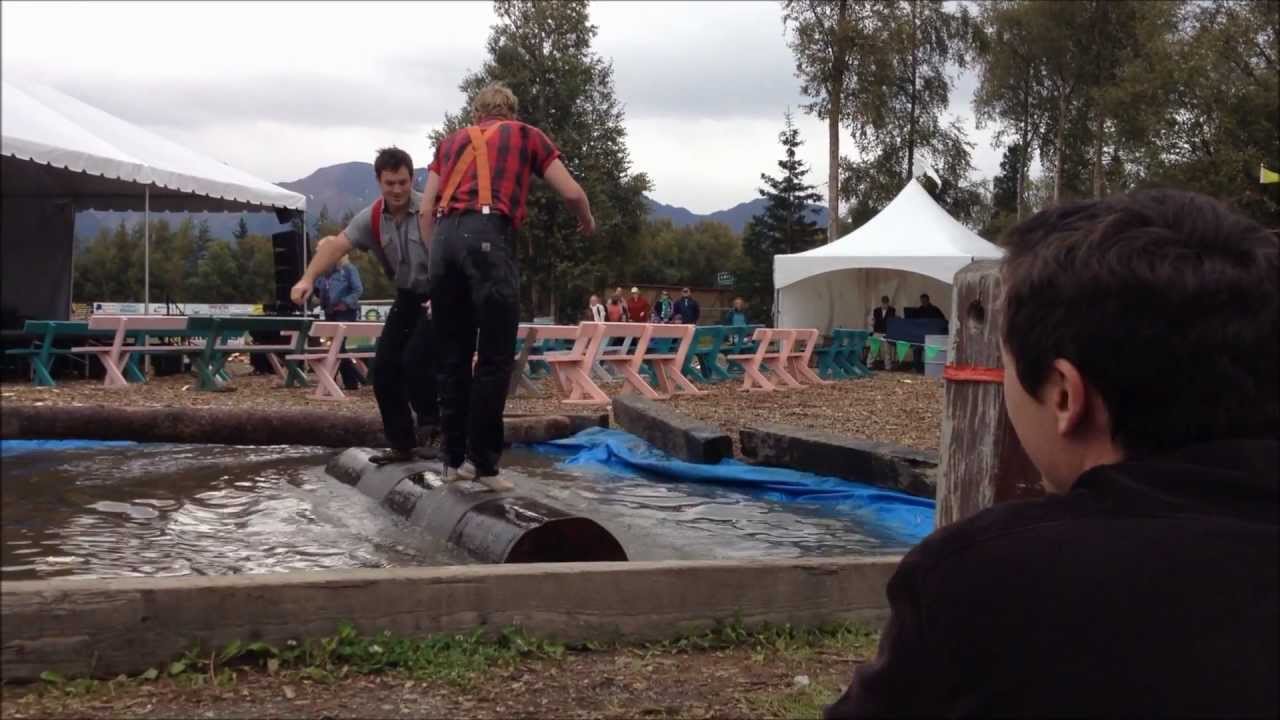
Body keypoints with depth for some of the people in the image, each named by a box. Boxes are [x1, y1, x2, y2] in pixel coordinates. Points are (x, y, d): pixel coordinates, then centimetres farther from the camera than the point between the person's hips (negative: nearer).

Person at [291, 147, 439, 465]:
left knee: (416, 358, -21)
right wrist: (308, 279, -34)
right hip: (408, 297, 6)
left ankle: (430, 428, 2)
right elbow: (337, 244, -18)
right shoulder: (371, 218, -5)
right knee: (384, 366, 2)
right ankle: (402, 444, 15)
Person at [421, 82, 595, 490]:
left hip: (445, 235, 4)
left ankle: (454, 459, 12)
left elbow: (426, 208, 18)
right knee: (495, 357, -2)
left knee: (454, 357, 10)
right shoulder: (527, 135, 20)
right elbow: (571, 193, 17)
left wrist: (436, 255, 23)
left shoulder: (451, 141, 29)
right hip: (488, 235, -4)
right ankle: (481, 460, -4)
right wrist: (587, 223, 36)